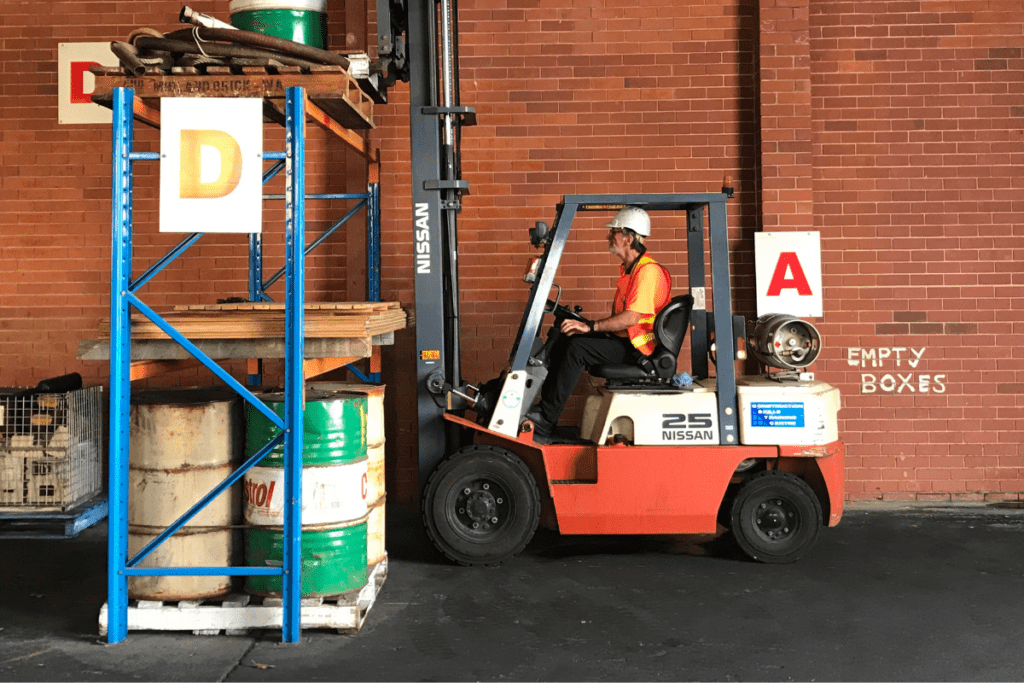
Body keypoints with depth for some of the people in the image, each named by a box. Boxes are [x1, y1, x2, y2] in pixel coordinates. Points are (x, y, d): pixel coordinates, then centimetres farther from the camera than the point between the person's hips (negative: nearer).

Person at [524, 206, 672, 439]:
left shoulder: (648, 271, -17)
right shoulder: (628, 269, 17)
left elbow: (632, 317, -26)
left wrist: (590, 326, -27)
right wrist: (587, 325, 10)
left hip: (637, 349, -10)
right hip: (623, 341, 10)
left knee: (577, 348, -24)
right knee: (563, 342, 1)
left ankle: (545, 420, -20)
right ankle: (544, 406, -2)